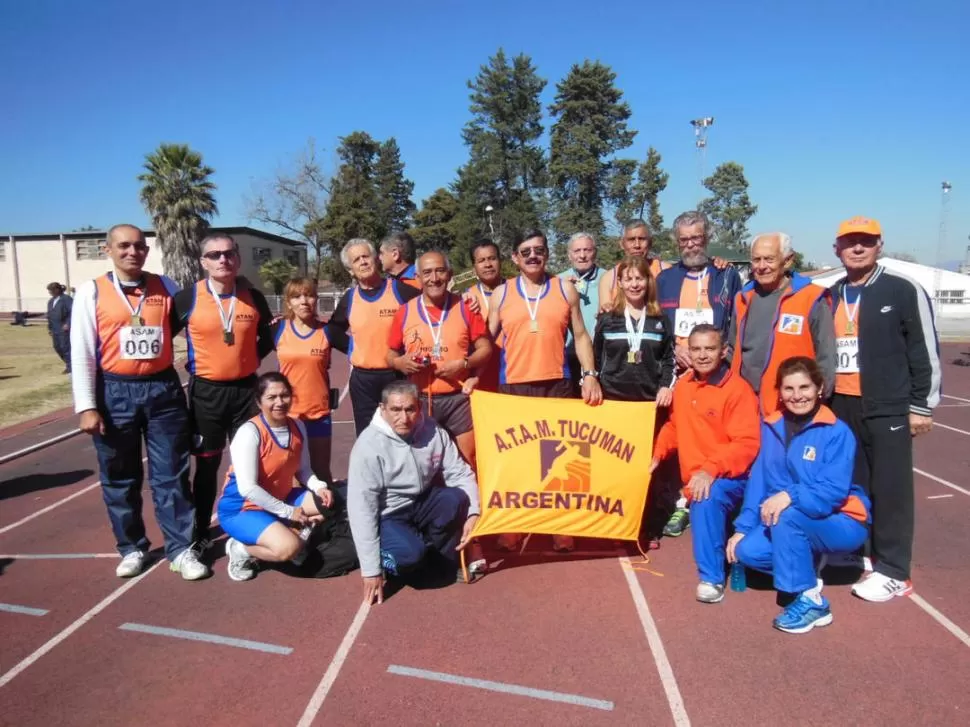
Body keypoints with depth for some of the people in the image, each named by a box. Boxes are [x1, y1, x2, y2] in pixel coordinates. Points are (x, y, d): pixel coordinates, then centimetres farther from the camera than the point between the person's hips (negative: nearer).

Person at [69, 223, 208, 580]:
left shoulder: (166, 287, 4)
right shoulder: (92, 291, 0)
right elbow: (81, 353, -2)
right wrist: (87, 406, -7)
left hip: (163, 390, 1)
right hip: (115, 392, 0)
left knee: (171, 474, 4)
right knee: (119, 478, 12)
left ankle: (181, 549, 15)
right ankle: (132, 548, 29)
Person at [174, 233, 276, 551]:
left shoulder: (253, 297, 0)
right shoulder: (188, 298, -8)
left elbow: (268, 335, 16)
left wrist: (253, 358, 6)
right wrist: (189, 364, 0)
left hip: (246, 389, 2)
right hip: (206, 391, -2)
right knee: (207, 464, 9)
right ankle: (200, 532, 24)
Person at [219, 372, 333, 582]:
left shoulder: (298, 427, -2)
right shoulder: (249, 432, -23)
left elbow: (303, 470, 4)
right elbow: (248, 488, -26)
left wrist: (320, 488, -17)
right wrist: (288, 512, -22)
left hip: (281, 499, 8)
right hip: (242, 508, -7)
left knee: (329, 505, -6)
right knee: (289, 547, -29)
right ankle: (241, 549, -2)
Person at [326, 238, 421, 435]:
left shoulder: (400, 290, -6)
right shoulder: (349, 299, 6)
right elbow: (334, 331, 19)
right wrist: (352, 349, 8)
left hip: (397, 375, -3)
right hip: (363, 379, 3)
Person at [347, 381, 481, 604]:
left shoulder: (433, 431, -11)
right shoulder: (369, 445, -23)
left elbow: (461, 474, -4)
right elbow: (362, 507, -23)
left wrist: (473, 513, -22)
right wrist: (371, 570, -23)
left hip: (422, 504, 5)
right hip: (387, 516, -4)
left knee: (456, 498, -24)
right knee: (410, 553, -32)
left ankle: (443, 560, 2)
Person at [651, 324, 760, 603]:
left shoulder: (738, 389, -16)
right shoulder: (683, 385, 5)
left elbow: (747, 444, -22)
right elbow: (674, 426, 18)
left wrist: (711, 470, -33)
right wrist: (658, 454, 3)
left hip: (730, 477, -7)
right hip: (694, 479, 8)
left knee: (708, 496, -33)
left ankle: (711, 577, -24)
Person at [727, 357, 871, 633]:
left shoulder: (837, 432, -17)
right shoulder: (772, 427, 0)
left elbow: (834, 491, -26)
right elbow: (759, 479, 0)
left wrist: (791, 496, -42)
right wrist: (742, 527, -5)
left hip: (842, 523, -5)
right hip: (793, 525, 6)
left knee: (787, 516, -34)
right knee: (747, 550, -16)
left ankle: (811, 600, -17)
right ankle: (806, 568, 11)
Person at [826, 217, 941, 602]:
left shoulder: (904, 290, -5)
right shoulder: (830, 298, 12)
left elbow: (925, 350, -5)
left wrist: (922, 405, -7)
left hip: (888, 409, -5)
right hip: (840, 407, 5)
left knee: (890, 489, 0)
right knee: (848, 485, 11)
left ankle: (893, 572, 9)